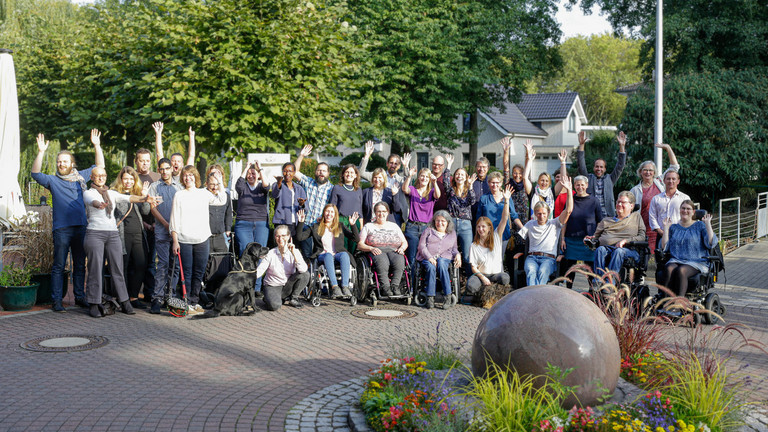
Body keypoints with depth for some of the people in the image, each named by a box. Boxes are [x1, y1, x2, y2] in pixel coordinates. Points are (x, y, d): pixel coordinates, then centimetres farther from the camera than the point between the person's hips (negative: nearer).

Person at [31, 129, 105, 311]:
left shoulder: (81, 177, 11)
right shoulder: (53, 180, 4)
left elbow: (100, 166, 15)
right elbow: (35, 173, -11)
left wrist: (97, 146, 4)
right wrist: (41, 152, -22)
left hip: (81, 227, 3)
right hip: (62, 229, -3)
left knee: (80, 265, 11)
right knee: (59, 266, -1)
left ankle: (80, 297, 20)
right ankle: (56, 300, 4)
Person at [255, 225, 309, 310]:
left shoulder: (295, 252, -6)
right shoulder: (271, 254, -9)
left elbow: (303, 269, -23)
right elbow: (259, 271, -14)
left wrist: (294, 253, -27)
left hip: (288, 285, 2)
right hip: (272, 286, -2)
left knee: (305, 274, -23)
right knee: (274, 305, -34)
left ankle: (293, 299, -4)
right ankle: (269, 298, 5)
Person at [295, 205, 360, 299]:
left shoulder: (340, 227, 22)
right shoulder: (316, 228, 20)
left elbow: (355, 239, 12)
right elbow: (299, 237, 12)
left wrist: (353, 225, -2)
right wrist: (301, 223, 1)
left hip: (338, 255, 1)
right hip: (322, 256, -1)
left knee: (344, 254, -35)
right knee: (328, 255, -38)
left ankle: (345, 287, -45)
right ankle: (334, 287, -50)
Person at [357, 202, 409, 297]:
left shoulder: (394, 226, 27)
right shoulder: (368, 226, 19)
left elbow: (404, 242, 24)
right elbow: (360, 244, 9)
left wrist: (402, 248, 0)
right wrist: (371, 248, -11)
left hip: (393, 251, 2)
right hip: (377, 252, -2)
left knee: (399, 261, -36)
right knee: (382, 262, -40)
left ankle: (395, 286, -42)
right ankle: (385, 288, -46)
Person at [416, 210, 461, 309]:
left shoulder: (452, 233, 26)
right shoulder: (428, 231, 19)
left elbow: (454, 248, 30)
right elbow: (421, 246, 7)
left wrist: (457, 255, 5)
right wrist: (430, 258, -10)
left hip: (444, 257, 0)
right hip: (427, 258, 0)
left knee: (441, 264, -38)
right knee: (431, 267, -37)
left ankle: (448, 297, -39)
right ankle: (430, 298, -38)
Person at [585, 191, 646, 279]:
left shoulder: (636, 217, 24)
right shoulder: (606, 220, 33)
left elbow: (642, 237, 11)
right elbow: (597, 235, 26)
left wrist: (626, 241, -6)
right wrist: (591, 238, 1)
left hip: (628, 250, -2)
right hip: (607, 247, 2)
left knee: (619, 251, -39)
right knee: (600, 249, -34)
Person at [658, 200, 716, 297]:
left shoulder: (700, 225, 12)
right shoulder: (674, 227, 20)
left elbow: (711, 244, -4)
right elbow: (664, 247, 8)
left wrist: (708, 224, -2)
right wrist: (666, 227, 8)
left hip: (696, 261, -2)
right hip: (675, 260, 2)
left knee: (681, 271, -35)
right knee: (669, 269, -33)